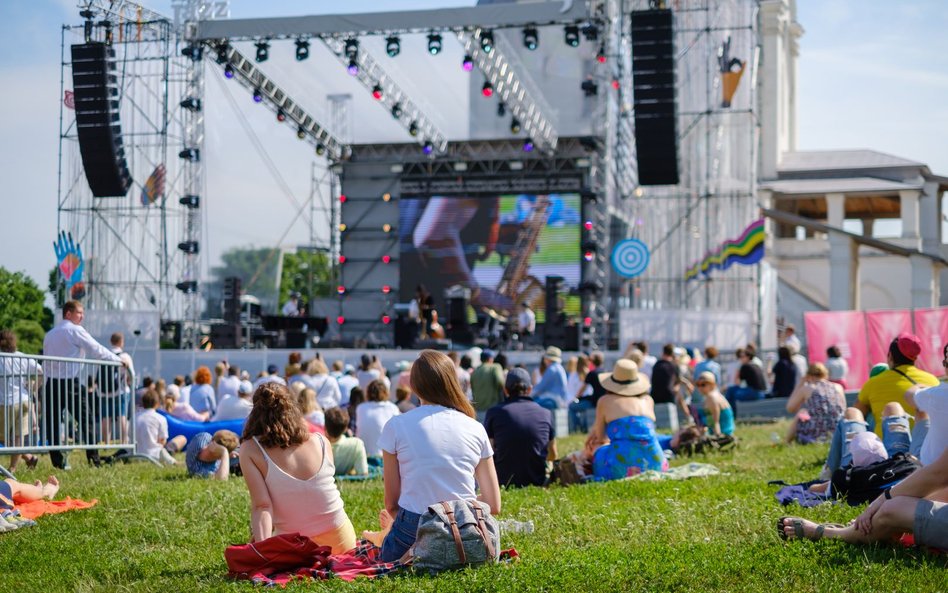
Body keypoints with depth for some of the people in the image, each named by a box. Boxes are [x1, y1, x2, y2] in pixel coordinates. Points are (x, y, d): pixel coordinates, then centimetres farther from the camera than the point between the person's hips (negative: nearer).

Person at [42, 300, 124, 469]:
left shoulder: (49, 334, 16)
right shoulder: (75, 330, -4)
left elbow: (45, 361, 18)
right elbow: (97, 350, -7)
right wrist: (119, 360, 1)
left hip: (51, 383, 6)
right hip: (70, 382, -6)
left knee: (53, 422, 4)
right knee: (87, 420, 2)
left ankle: (57, 461, -1)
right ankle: (93, 459, -1)